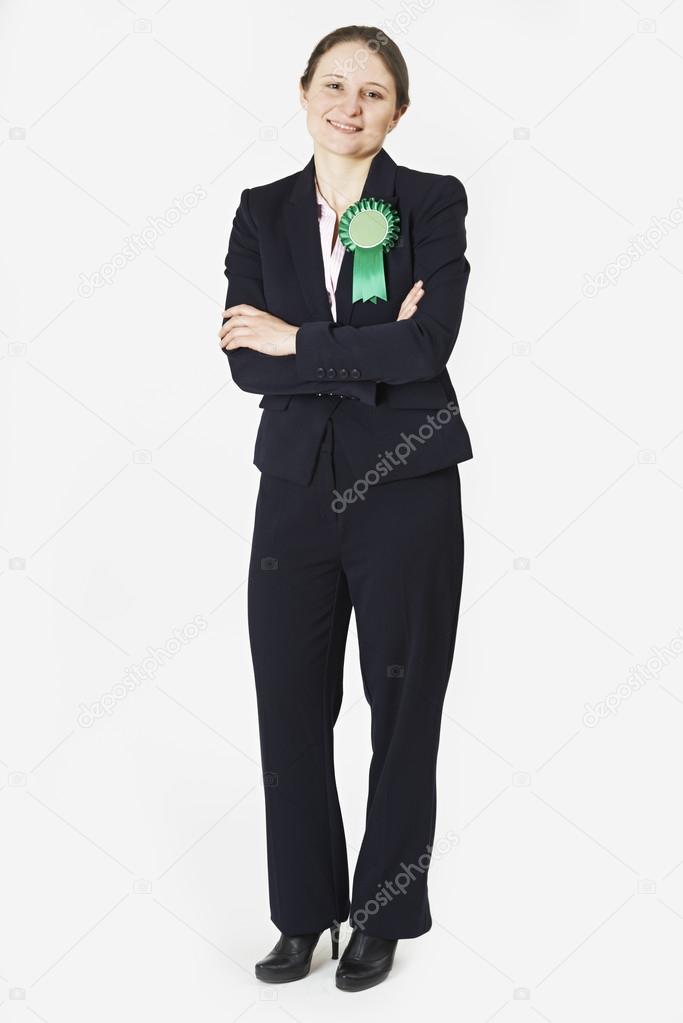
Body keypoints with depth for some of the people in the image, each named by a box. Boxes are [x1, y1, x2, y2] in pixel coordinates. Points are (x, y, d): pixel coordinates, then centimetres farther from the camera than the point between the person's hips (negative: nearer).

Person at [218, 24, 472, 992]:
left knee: (403, 708, 8)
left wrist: (297, 341, -11)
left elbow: (428, 345, -16)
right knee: (291, 706, 8)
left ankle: (381, 916, 26)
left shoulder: (433, 202, -2)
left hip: (407, 489, -3)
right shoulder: (262, 212, 7)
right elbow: (247, 361, -5)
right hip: (298, 487, 3)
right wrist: (369, 354, -15)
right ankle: (304, 913, 26)